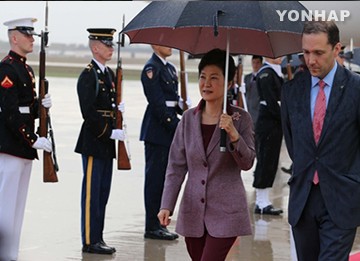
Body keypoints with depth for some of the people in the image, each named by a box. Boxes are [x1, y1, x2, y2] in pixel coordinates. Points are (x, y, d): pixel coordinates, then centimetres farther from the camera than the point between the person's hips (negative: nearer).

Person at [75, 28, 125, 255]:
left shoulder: (110, 74, 15)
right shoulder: (88, 75, -12)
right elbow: (89, 112, -18)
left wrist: (118, 107, 1)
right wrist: (111, 132, -19)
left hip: (107, 142, 9)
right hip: (93, 142, -9)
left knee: (103, 191, 12)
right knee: (92, 191, -4)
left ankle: (98, 238, 18)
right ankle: (90, 241, 1)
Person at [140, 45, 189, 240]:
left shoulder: (170, 69, 17)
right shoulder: (151, 69, -11)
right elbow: (156, 102, -17)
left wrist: (184, 108, 0)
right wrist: (175, 126, -17)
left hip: (169, 131, 9)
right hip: (157, 131, -9)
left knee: (163, 178, 12)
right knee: (155, 178, -4)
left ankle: (158, 224, 18)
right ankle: (152, 227, 0)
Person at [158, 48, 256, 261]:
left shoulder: (240, 118, -4)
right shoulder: (189, 118, 5)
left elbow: (247, 163, -10)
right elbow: (176, 166, 4)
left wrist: (234, 135, -26)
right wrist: (167, 205, -4)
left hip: (225, 212, -4)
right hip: (193, 212, 4)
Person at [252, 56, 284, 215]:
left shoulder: (276, 72, 16)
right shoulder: (266, 73, -13)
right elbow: (270, 101, -19)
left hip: (275, 124, 9)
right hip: (267, 123, -9)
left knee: (270, 163, 11)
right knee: (265, 162, -6)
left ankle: (263, 202, 15)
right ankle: (262, 204, -2)